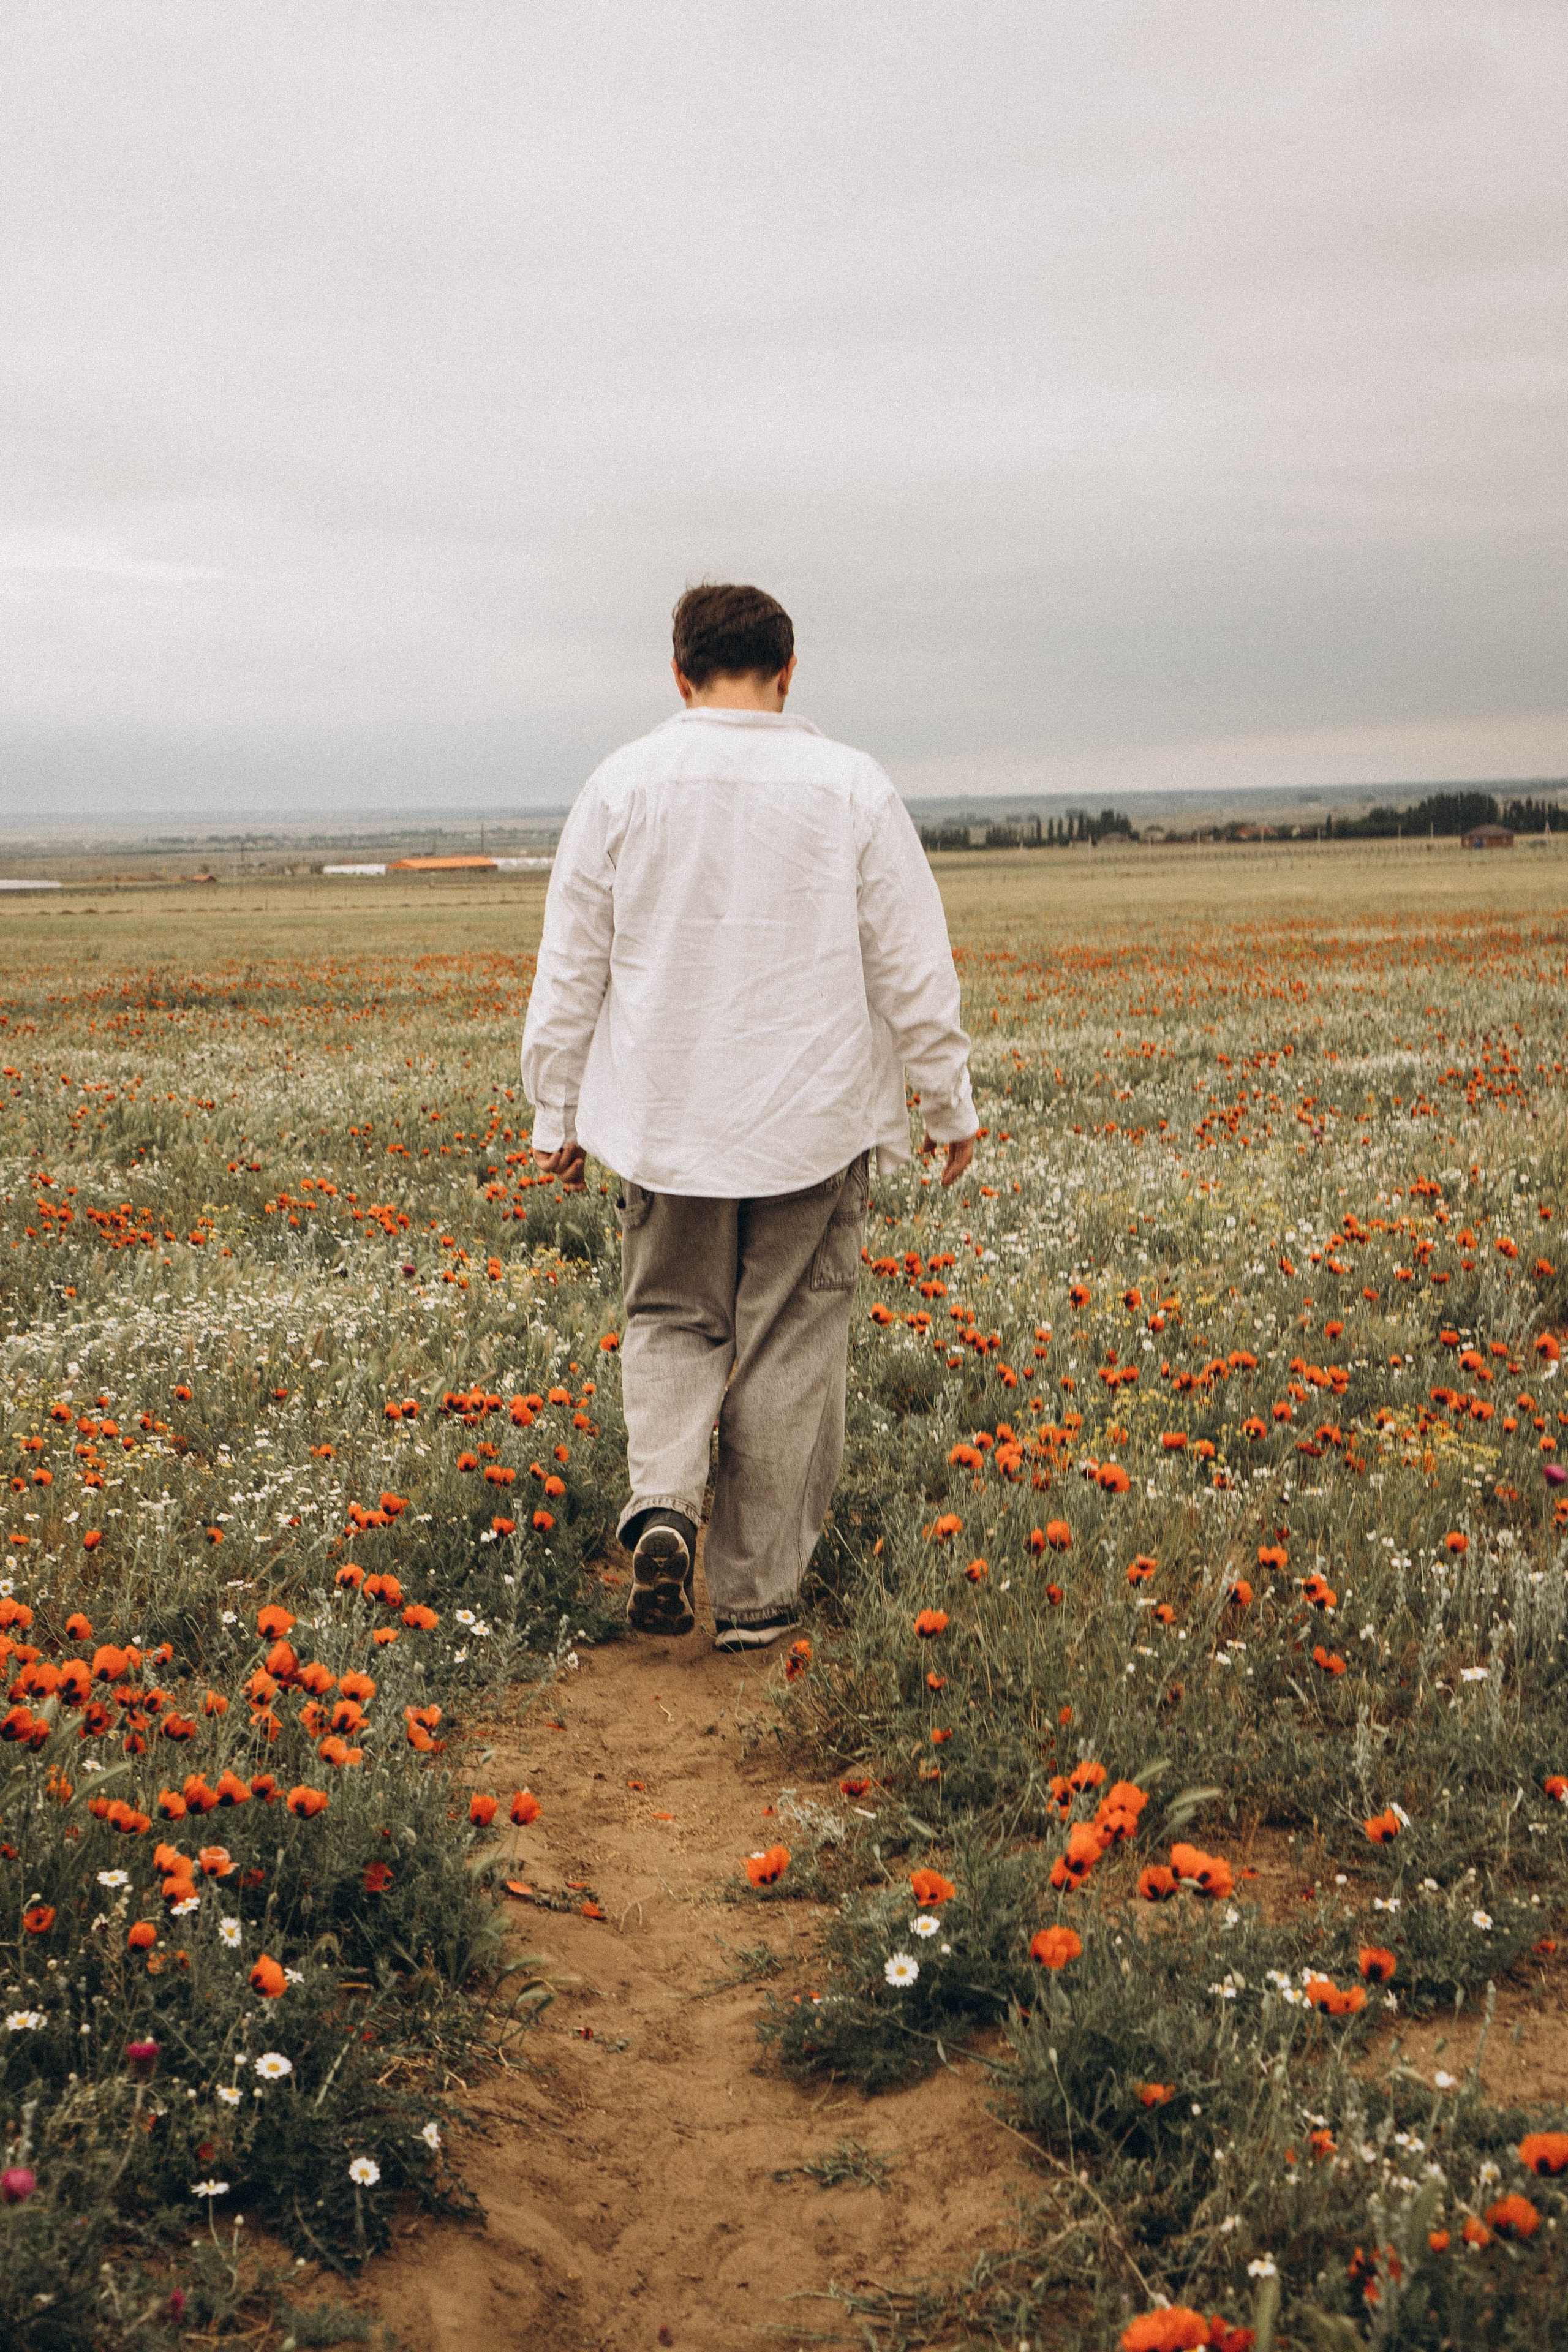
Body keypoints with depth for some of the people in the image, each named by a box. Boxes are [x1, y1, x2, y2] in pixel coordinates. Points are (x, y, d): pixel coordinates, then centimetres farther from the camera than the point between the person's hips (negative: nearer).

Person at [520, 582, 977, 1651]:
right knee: (788, 1348, 8)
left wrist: (556, 1113, 11)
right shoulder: (852, 788, -5)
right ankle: (757, 1593, 14)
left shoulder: (624, 786, -2)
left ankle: (664, 1502, -10)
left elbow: (570, 970, 2)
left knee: (672, 1319, 16)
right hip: (812, 1121, -1)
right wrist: (951, 1107, 9)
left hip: (666, 1121, 1)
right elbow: (915, 969, -2)